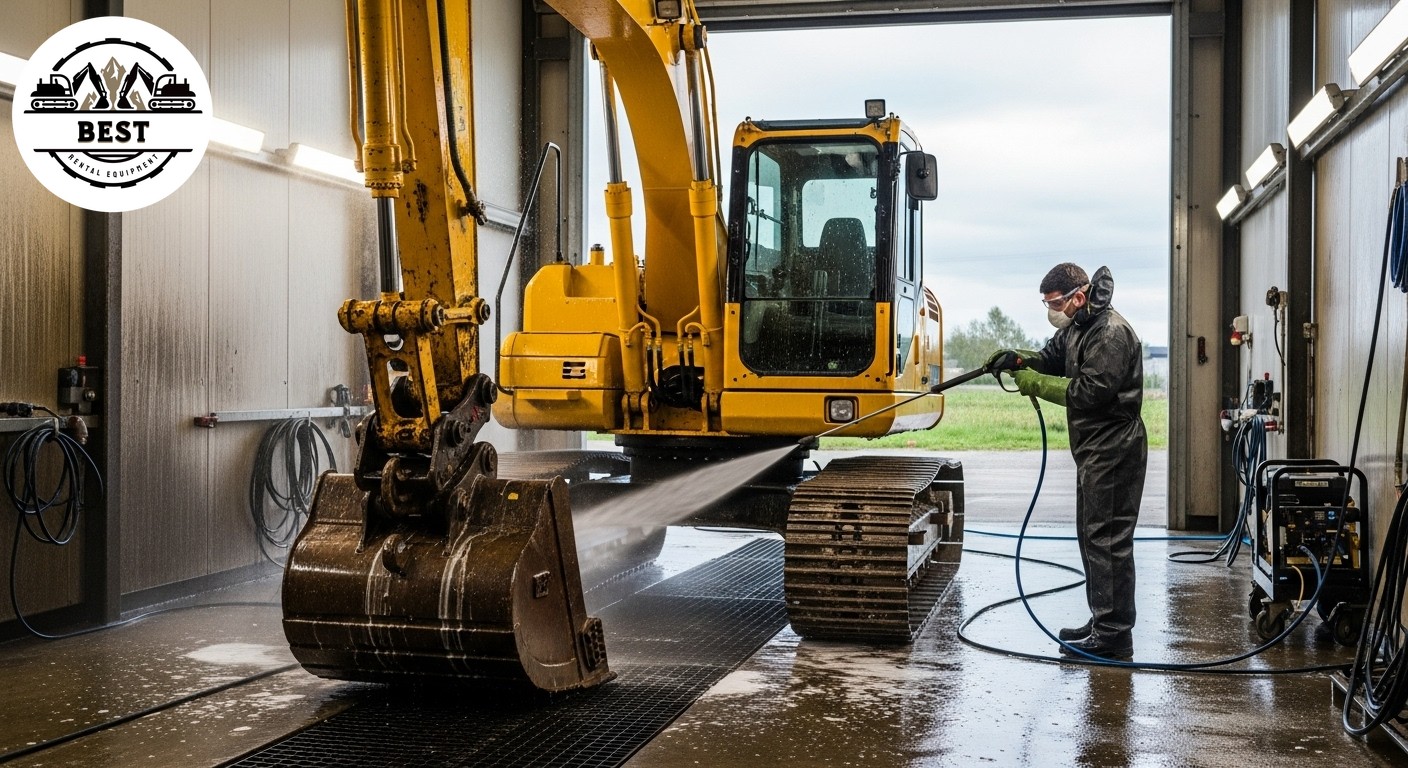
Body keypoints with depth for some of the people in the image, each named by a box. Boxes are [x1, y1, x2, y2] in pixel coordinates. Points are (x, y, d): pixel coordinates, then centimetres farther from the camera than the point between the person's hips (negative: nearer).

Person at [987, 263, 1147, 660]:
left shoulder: (1111, 333, -18)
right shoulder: (1077, 327, 15)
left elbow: (1091, 391, -23)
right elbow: (1051, 358, 20)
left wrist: (1037, 384, -16)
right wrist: (1019, 359, -1)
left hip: (1113, 450, -11)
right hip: (1094, 449, 11)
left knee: (1107, 538, -10)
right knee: (1092, 534, 17)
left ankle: (1114, 634, -6)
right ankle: (1103, 622, 27)